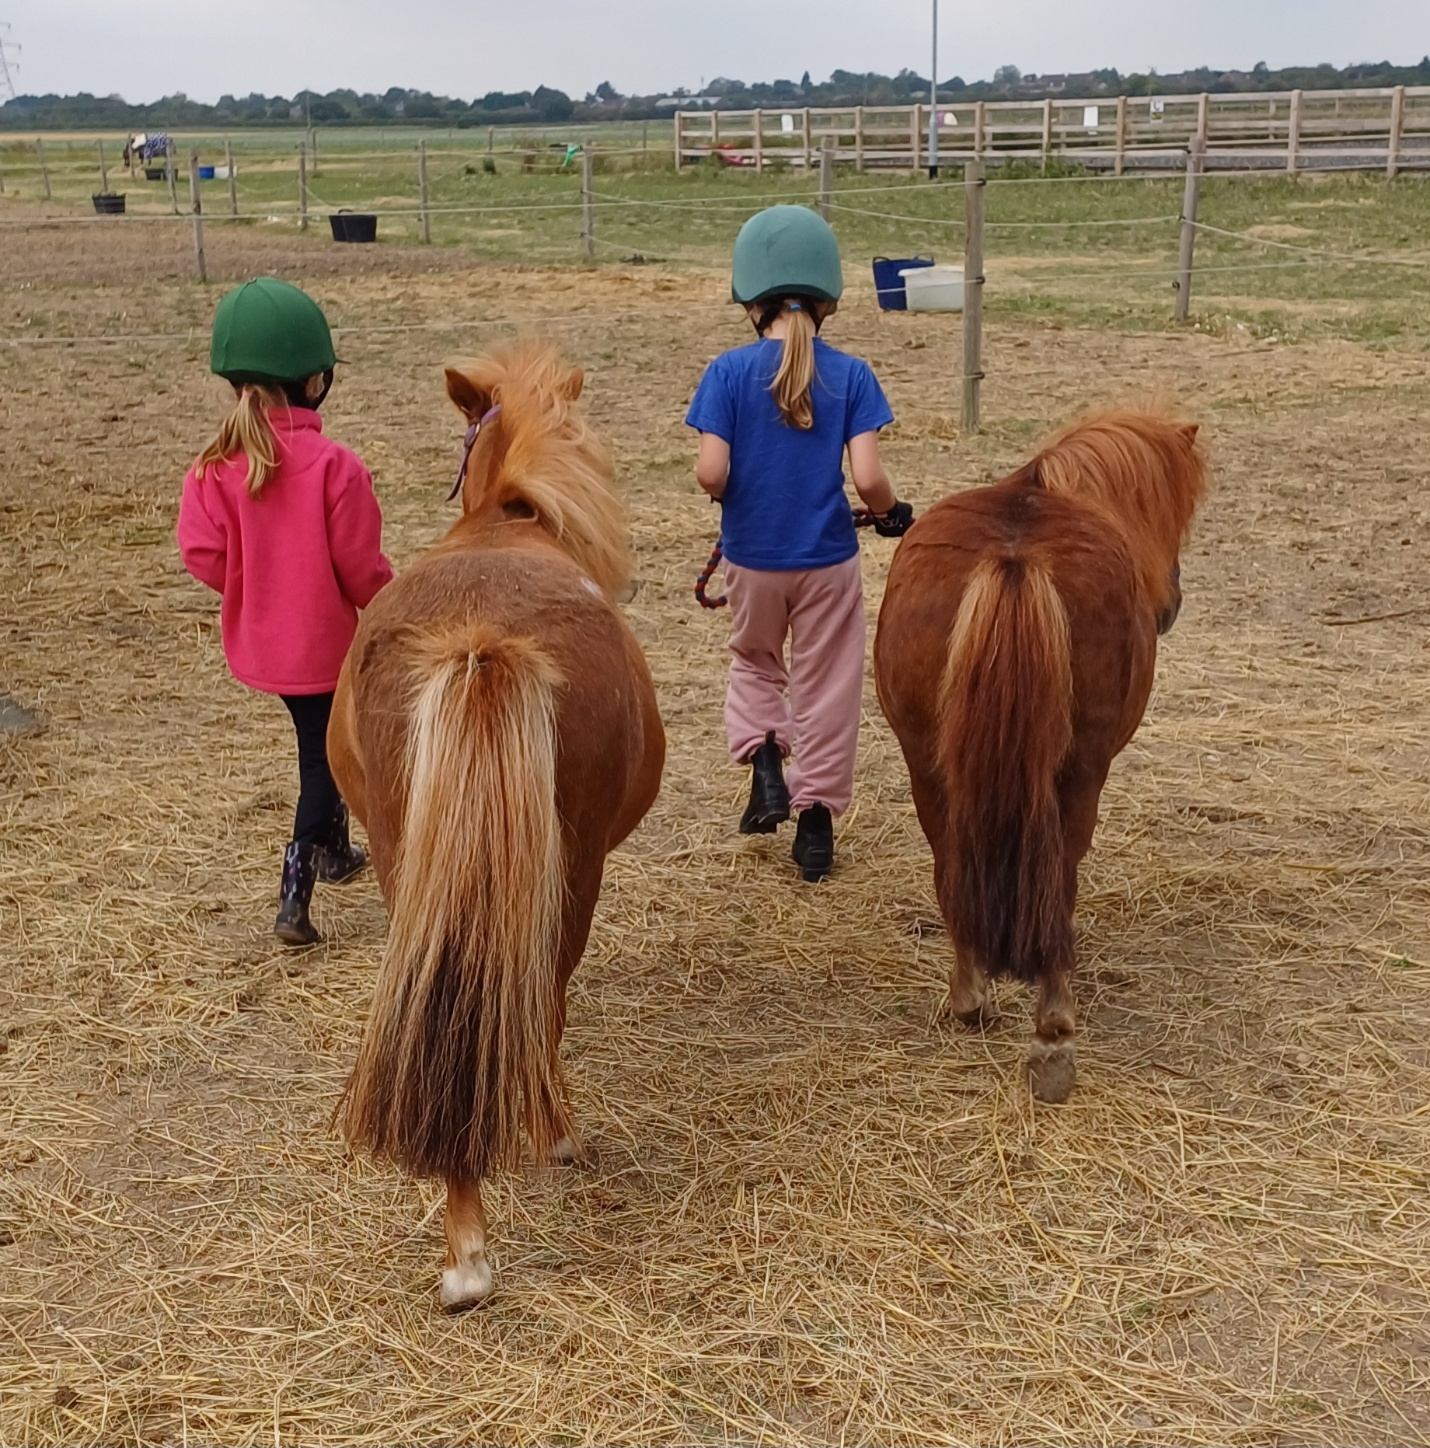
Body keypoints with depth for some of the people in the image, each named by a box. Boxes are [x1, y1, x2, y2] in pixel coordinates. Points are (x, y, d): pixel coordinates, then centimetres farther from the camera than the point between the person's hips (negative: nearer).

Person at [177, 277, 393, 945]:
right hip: (325, 641, -5)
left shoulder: (215, 468, -11)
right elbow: (362, 566, -18)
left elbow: (201, 553, -12)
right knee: (325, 758, 9)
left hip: (258, 640, 5)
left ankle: (334, 850, 43)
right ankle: (295, 897, 1)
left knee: (318, 742, 26)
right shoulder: (334, 465, -22)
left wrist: (252, 583, 7)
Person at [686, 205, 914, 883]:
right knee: (825, 685, 13)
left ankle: (765, 767, 5)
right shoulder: (851, 375, -10)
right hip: (826, 560, 0)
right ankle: (815, 818, 17)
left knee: (755, 660, 26)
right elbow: (867, 478, -18)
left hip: (751, 556, 1)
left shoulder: (729, 371, -10)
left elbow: (711, 474, -18)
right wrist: (893, 514, 3)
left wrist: (717, 484, 5)